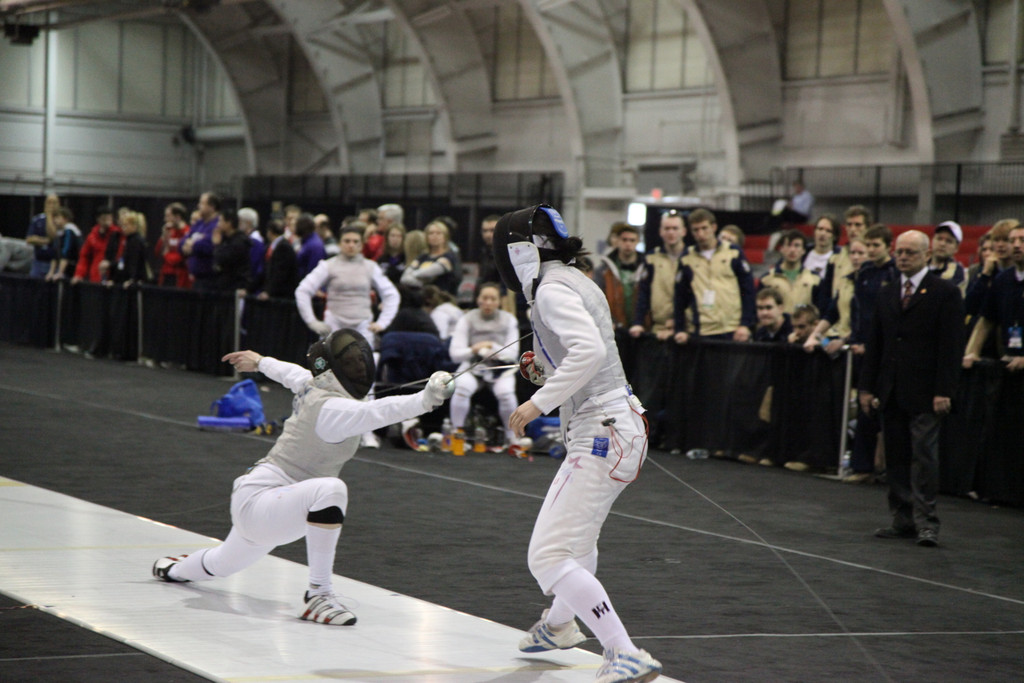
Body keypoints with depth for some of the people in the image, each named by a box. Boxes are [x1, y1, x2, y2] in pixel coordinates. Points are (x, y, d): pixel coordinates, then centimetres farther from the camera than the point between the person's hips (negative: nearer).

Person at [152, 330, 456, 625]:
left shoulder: (311, 385, 0)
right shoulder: (331, 408, -27)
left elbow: (291, 373, 23)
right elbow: (377, 412, -47)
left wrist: (259, 361, 44)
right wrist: (426, 399, -63)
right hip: (258, 505, -10)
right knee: (330, 490, -37)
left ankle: (174, 567, 70)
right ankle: (317, 594, -28)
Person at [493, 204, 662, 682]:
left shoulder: (552, 289, -13)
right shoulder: (574, 282, 15)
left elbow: (590, 351, -30)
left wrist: (539, 403, -27)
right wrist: (543, 370, 14)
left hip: (600, 436, -10)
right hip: (618, 426, 10)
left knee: (548, 558, -14)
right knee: (577, 531, 32)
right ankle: (559, 625, 55)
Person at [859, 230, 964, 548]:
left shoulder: (945, 292, -2)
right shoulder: (888, 293, 16)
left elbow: (951, 346, -7)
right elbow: (875, 343, 17)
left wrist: (944, 391, -14)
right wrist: (867, 386, 11)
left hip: (924, 392, -6)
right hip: (892, 391, 6)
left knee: (924, 454, -7)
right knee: (896, 458, 6)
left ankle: (926, 522, -3)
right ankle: (904, 520, 12)